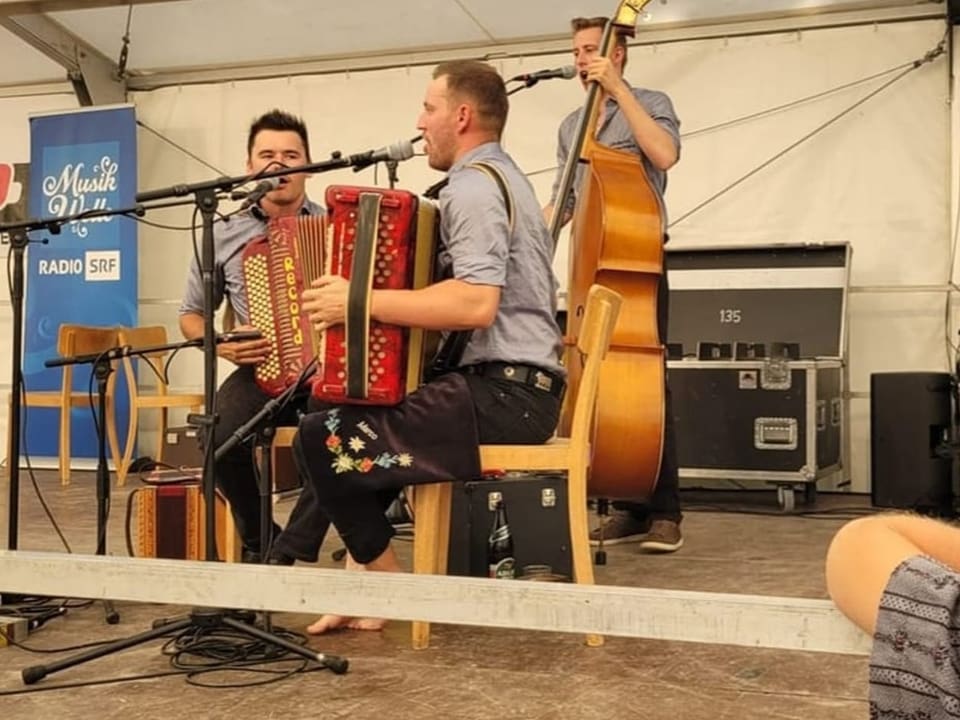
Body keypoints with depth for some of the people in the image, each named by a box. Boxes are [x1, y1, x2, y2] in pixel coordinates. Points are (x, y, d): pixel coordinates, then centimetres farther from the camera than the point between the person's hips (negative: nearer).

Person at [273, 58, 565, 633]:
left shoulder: (472, 185, -12)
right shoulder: (504, 176, 21)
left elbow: (477, 304, -27)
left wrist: (362, 302, -22)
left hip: (500, 396, -11)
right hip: (523, 390, 11)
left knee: (325, 439, -13)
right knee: (347, 415, 18)